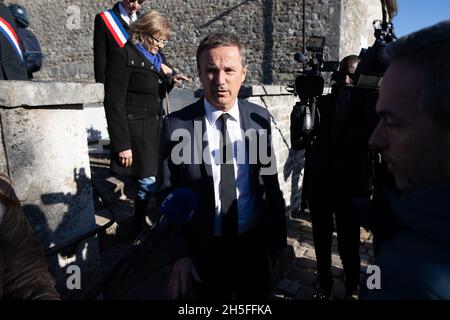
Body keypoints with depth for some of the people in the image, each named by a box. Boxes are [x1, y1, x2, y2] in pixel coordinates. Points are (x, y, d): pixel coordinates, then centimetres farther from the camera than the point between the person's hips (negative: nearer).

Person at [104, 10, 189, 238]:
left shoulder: (155, 57, 14)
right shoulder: (124, 56, -8)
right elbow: (114, 102, -13)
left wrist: (169, 80, 1)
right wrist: (122, 144, -18)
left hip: (155, 128, 7)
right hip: (136, 131, -7)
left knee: (154, 182, 9)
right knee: (148, 183, -8)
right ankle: (139, 232, 11)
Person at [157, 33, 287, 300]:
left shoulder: (260, 118, -6)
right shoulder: (177, 124, -14)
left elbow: (271, 183, 1)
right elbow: (168, 196, -9)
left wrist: (278, 237, 7)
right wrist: (179, 255, -11)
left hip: (253, 243, 2)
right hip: (203, 249, -1)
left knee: (258, 298, 22)